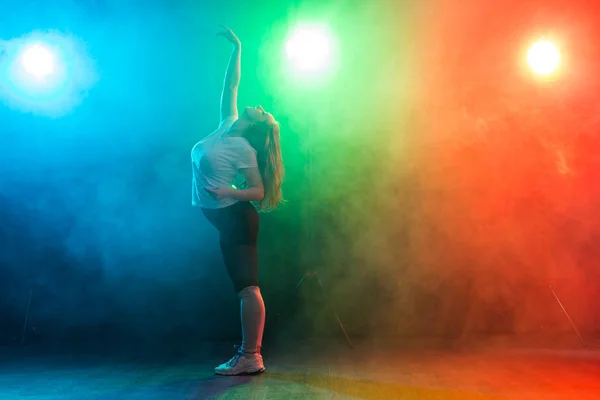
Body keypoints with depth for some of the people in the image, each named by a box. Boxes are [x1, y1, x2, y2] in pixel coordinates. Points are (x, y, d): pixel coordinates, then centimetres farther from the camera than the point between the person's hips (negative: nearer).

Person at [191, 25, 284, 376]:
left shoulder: (243, 148, -13)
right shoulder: (228, 127, 7)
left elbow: (259, 192, -14)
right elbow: (230, 86, 15)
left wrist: (229, 192, -29)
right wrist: (237, 49, 17)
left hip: (235, 218, -9)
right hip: (226, 219, 9)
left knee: (247, 287, -10)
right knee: (244, 287, 8)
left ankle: (251, 358, -9)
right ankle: (250, 352, 12)